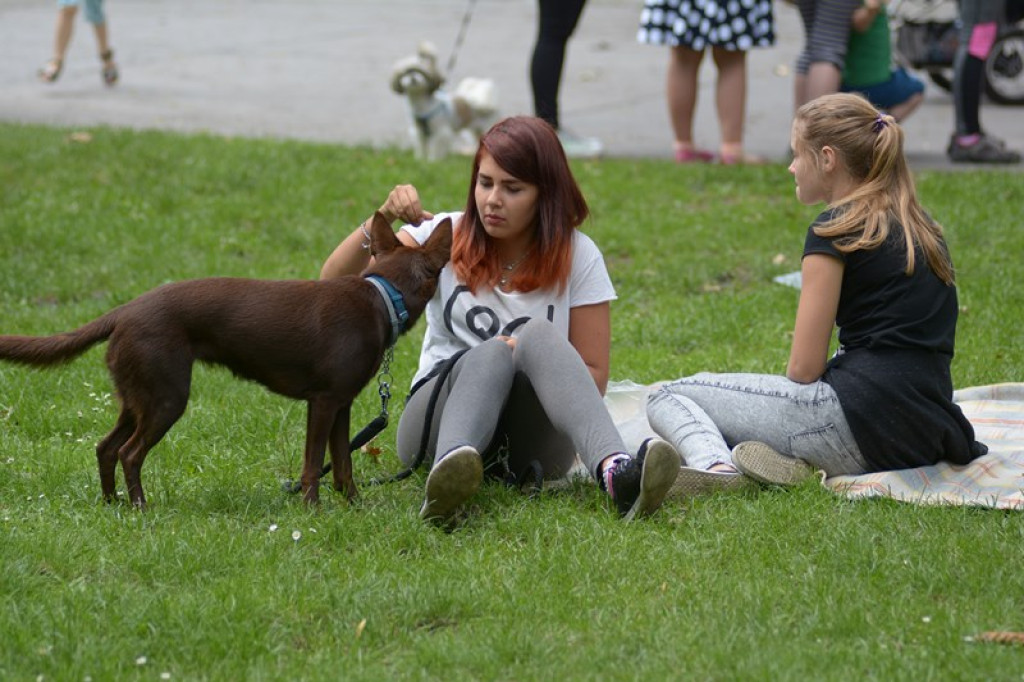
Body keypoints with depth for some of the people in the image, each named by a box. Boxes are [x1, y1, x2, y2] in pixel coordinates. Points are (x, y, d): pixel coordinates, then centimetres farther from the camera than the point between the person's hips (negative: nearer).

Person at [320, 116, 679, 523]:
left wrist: (536, 364, -18)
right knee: (492, 353, -32)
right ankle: (449, 473, -64)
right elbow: (337, 284, -2)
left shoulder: (576, 256, 3)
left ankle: (615, 473, -56)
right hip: (438, 417, 0)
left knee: (539, 335, -30)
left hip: (533, 444, 0)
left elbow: (593, 375, 2)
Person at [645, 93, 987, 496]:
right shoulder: (921, 228, 18)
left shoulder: (837, 231, -6)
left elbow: (804, 368, -8)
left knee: (668, 399, 5)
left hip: (859, 420, -9)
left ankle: (715, 466, -28)